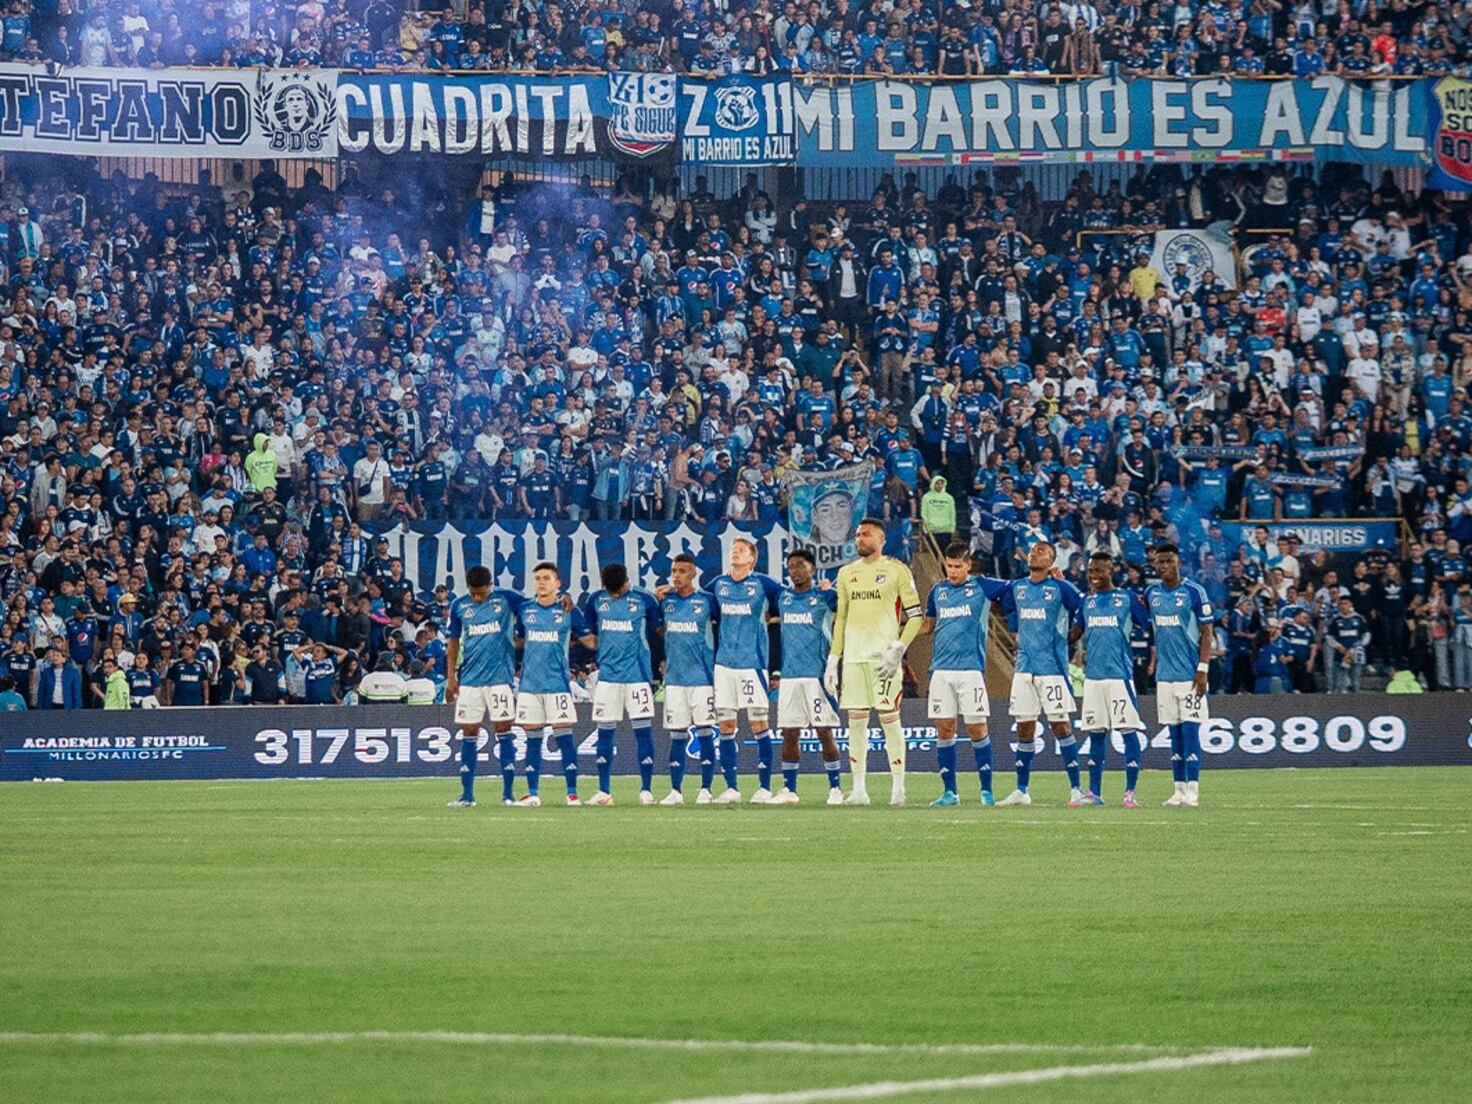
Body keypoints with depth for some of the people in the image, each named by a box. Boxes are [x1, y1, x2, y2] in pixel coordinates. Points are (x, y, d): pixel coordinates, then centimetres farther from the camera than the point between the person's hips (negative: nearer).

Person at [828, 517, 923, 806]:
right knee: (856, 720, 3)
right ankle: (859, 789, 6)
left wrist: (899, 648, -13)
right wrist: (833, 660, 13)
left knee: (889, 717, -6)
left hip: (884, 654, -5)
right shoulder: (847, 573, 15)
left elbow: (915, 615, -2)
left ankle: (898, 787, -2)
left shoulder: (896, 571, -1)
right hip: (854, 656, 5)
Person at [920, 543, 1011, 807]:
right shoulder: (937, 591, 13)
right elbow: (928, 624, 25)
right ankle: (949, 792, 8)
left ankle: (986, 790, 5)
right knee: (944, 729, 2)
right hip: (941, 669, 4)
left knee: (976, 728, -4)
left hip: (971, 668, -4)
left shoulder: (982, 586, 1)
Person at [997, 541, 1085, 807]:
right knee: (1024, 728, 7)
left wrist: (1071, 636, 3)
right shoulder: (1017, 587, 11)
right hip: (1024, 666, 5)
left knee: (1060, 726, -5)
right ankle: (1021, 790, 13)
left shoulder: (1060, 588, -5)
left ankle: (1075, 789, 0)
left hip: (1052, 666, -5)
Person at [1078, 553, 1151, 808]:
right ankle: (1094, 792, 14)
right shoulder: (1087, 601, 13)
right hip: (1092, 676, 5)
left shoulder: (1128, 598, -1)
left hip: (1120, 674, -5)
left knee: (1128, 732, -5)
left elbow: (1150, 626, -1)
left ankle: (1130, 792, -3)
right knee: (1096, 734, 8)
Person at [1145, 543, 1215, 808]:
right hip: (1165, 675, 5)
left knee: (1190, 729, -8)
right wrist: (1155, 663, 15)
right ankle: (1179, 789, 10)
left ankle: (1192, 790, -8)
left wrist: (1203, 669, -12)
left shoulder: (1194, 592, -6)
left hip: (1190, 674, -5)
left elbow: (1206, 633, -6)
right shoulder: (1150, 593, 10)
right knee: (1175, 733, 8)